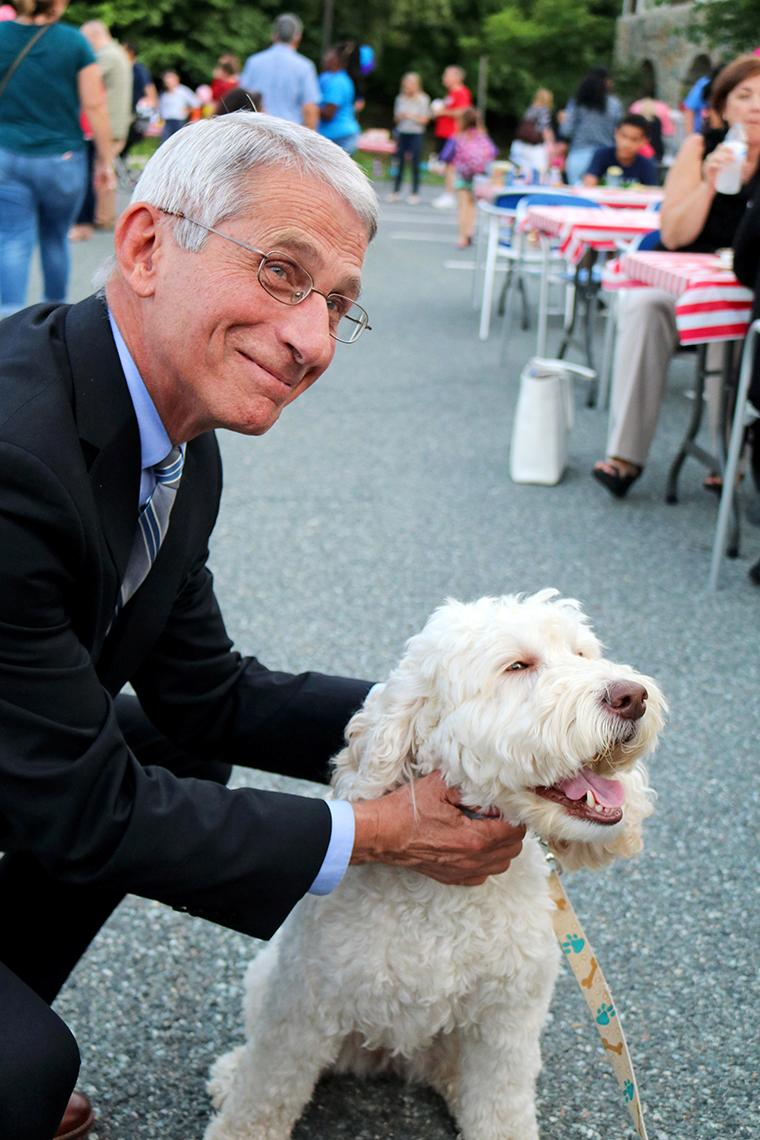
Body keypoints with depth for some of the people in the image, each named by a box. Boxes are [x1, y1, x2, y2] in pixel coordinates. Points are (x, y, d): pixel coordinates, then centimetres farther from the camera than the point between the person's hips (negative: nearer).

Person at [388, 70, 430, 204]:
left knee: (415, 165, -3)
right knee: (399, 163, 3)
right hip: (402, 133, 3)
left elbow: (424, 119, -2)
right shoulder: (400, 99, 8)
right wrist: (399, 116, -9)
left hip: (416, 134, -3)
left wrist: (411, 116, -12)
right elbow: (396, 117, 13)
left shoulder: (423, 100, -2)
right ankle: (396, 191, 11)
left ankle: (415, 193, 4)